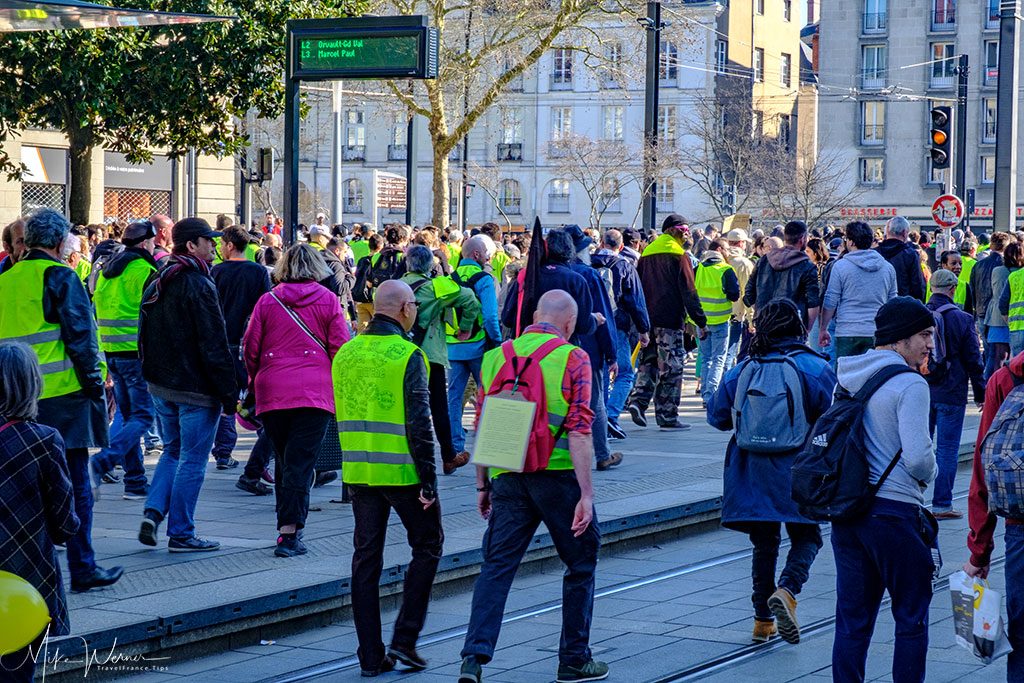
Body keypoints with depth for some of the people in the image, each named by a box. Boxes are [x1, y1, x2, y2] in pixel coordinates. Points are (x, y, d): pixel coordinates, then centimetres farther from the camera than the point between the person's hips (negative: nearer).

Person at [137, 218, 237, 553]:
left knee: (173, 450, 21)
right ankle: (181, 534, 5)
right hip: (195, 388, -8)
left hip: (160, 384, 8)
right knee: (192, 460, 1)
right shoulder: (198, 285, -17)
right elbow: (214, 345, -18)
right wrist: (228, 393, -15)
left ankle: (153, 511, 4)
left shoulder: (156, 283, 10)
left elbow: (144, 337, 18)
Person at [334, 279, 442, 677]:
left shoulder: (345, 354, 8)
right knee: (427, 547, 11)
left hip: (358, 471, 6)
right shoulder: (407, 356, -12)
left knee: (366, 558, 9)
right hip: (401, 472, -6)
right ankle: (404, 640, 4)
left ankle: (371, 656, 10)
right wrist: (428, 479, -11)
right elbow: (418, 423, -15)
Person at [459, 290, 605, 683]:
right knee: (580, 565, 14)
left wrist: (482, 484, 18)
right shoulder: (573, 359, -4)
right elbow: (579, 432, -11)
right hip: (558, 474, -3)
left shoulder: (497, 356, 8)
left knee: (496, 568, 4)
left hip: (508, 476, 3)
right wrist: (586, 494, -12)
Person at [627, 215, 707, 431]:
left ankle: (638, 401, -5)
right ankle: (667, 416, -1)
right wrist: (701, 321, -7)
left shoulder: (646, 254, 14)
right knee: (671, 367, -2)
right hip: (670, 320, -6)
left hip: (648, 318, 6)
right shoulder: (679, 255, -7)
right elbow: (688, 291, -10)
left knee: (648, 362, 14)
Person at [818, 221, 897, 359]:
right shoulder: (888, 267, 8)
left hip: (848, 332, -3)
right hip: (877, 333, 3)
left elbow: (830, 302, -2)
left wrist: (823, 329, 8)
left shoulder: (840, 266, -4)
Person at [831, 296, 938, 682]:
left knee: (852, 618, 12)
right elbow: (918, 456, -20)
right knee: (911, 617, 7)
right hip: (895, 511, -7)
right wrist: (928, 474, 0)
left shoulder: (848, 379, 9)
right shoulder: (910, 385, -14)